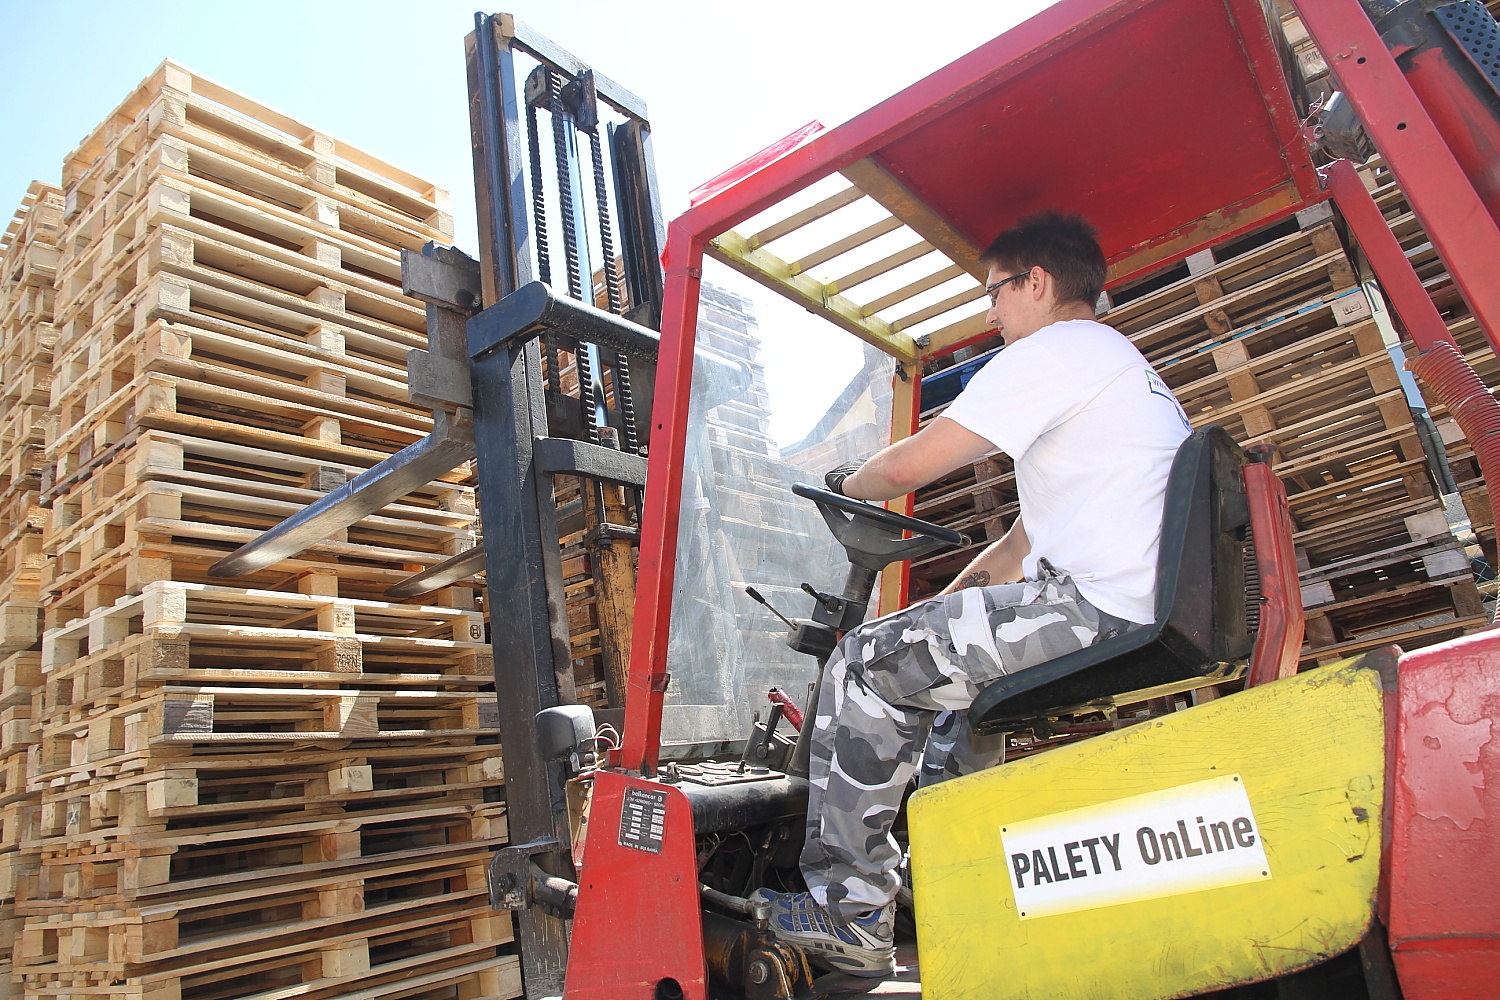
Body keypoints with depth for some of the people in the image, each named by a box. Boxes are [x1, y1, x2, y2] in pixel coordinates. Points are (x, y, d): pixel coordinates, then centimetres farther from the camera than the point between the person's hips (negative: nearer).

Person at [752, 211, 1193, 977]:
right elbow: (1030, 534, 26)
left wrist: (848, 482, 11)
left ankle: (847, 915, 2)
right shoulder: (1122, 365, 28)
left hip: (1101, 609, -11)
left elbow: (910, 465, -11)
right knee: (949, 681, 27)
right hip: (1155, 614, 11)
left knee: (866, 666, -6)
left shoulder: (1058, 348, -5)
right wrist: (942, 604, 24)